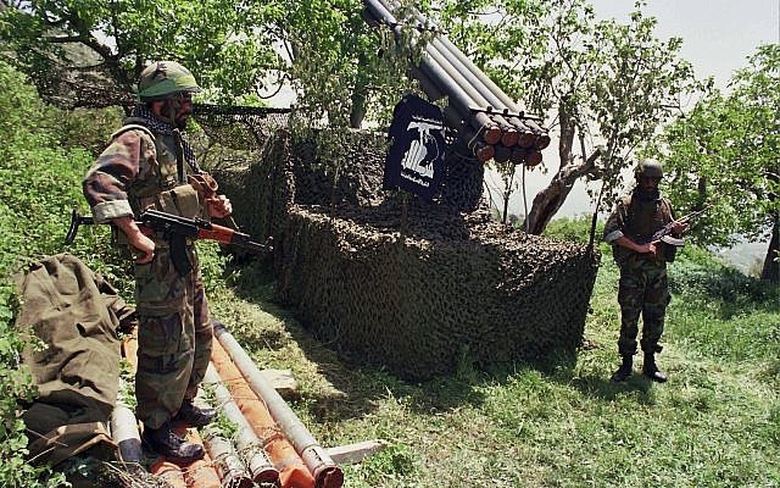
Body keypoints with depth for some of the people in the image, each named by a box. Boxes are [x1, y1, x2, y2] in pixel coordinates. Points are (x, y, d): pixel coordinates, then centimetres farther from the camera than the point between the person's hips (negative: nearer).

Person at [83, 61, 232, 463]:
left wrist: (210, 206, 6)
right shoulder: (137, 138, -15)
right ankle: (157, 427, 16)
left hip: (185, 253, 10)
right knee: (169, 346, -1)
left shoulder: (174, 139, 16)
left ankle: (181, 403, 38)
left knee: (200, 336, 20)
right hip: (158, 257, -10)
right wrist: (134, 235, -34)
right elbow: (99, 180, -31)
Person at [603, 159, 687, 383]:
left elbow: (671, 237, 21)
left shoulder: (665, 204, 11)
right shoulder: (626, 204, -3)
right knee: (629, 318, 2)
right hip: (632, 271, -4)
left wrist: (677, 231, -3)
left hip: (658, 270, 4)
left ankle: (649, 363, 22)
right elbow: (610, 232, -14)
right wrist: (639, 248, -17)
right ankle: (626, 363, 14)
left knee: (655, 318, 9)